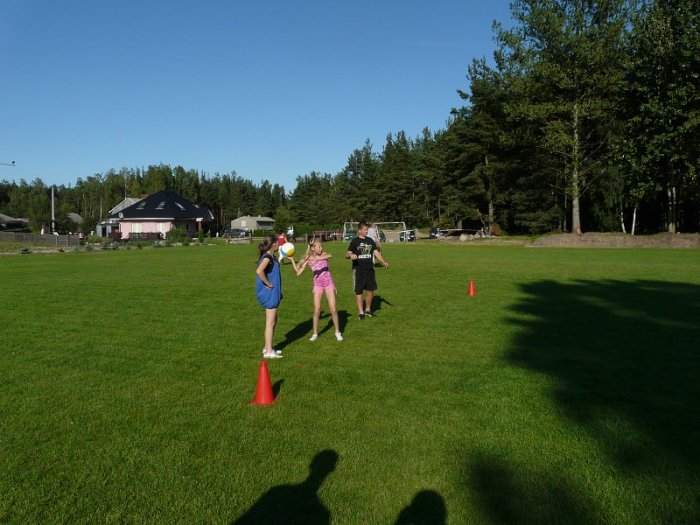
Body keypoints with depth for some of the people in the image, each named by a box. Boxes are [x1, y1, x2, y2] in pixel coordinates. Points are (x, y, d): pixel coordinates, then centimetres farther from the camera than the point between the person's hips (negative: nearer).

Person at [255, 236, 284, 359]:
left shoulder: (270, 256, 12)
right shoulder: (267, 257, -17)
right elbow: (259, 271, -34)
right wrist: (268, 283, -24)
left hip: (272, 293, 10)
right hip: (269, 293, -10)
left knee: (273, 322, 18)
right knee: (270, 323, -3)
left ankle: (267, 347, 27)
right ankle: (268, 351, 5)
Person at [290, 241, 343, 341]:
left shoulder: (324, 254, -4)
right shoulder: (308, 260, -3)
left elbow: (329, 256, -29)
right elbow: (298, 273, -7)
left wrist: (316, 258, -40)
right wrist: (292, 260, -11)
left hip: (328, 283, 0)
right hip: (318, 284, 0)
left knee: (333, 309, 0)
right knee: (317, 310, -2)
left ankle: (337, 332, 14)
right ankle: (315, 334, 12)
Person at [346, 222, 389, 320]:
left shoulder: (370, 240, 10)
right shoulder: (354, 241, -4)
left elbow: (376, 253, 10)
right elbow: (347, 254, -8)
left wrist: (383, 262, -2)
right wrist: (351, 255, -31)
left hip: (370, 269, 4)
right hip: (358, 270, -4)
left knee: (370, 290, 8)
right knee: (359, 291, 0)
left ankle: (368, 309, 26)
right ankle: (361, 312, 10)